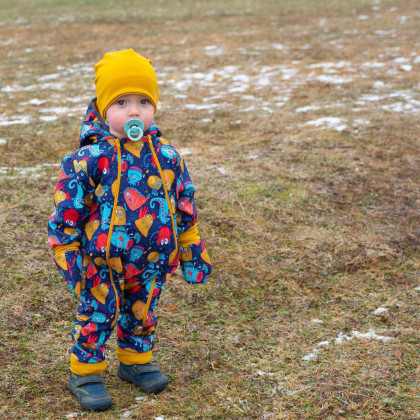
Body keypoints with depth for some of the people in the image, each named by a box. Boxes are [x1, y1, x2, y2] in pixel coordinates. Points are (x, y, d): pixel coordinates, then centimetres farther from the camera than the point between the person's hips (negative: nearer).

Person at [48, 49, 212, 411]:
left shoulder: (166, 156, -3)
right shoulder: (91, 159, -16)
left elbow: (185, 205, 8)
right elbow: (67, 211, -10)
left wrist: (192, 249, 12)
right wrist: (67, 256, -9)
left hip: (152, 260, 4)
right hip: (103, 263, -4)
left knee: (142, 312, 20)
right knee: (98, 314, 8)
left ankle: (135, 361, 41)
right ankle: (85, 373, 26)